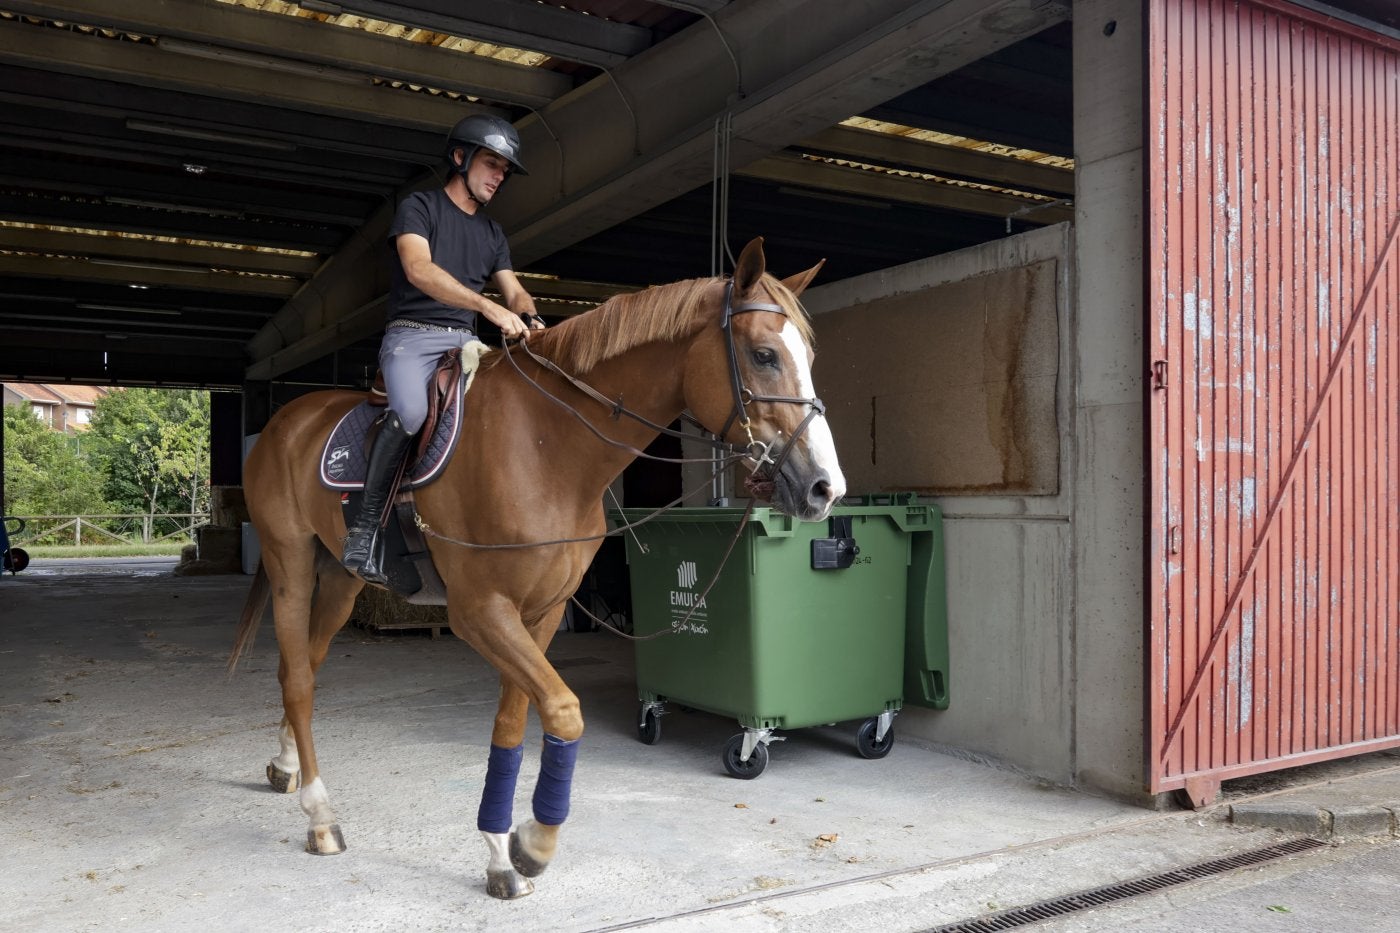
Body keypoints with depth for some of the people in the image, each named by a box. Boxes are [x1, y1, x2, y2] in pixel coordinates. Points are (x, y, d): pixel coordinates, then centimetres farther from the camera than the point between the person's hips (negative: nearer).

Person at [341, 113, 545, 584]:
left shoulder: (492, 233, 22)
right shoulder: (419, 206, 2)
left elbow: (514, 291, 16)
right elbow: (419, 269, -15)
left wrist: (530, 320, -10)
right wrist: (491, 307, -27)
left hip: (466, 342, 6)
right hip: (412, 335, -6)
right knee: (410, 411, -35)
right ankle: (365, 527, -23)